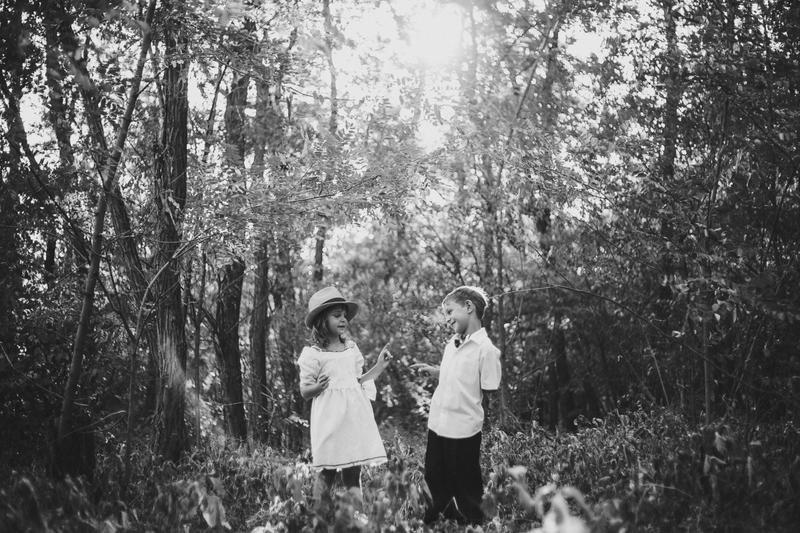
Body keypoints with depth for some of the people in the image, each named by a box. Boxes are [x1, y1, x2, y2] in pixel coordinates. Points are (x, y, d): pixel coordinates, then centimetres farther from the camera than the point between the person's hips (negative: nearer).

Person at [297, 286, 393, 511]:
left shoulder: (352, 348, 11)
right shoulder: (312, 354, -6)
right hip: (329, 419, -5)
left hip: (354, 417, 5)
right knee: (326, 474, 0)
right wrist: (318, 386, -24)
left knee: (353, 475, 5)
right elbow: (304, 391, -2)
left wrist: (379, 366, 11)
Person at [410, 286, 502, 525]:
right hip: (437, 425, 8)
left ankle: (473, 523, 25)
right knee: (434, 479, 18)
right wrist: (432, 371, 8)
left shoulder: (486, 349, -16)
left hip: (463, 430, -8)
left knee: (465, 486, 7)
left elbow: (489, 391, -13)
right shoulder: (451, 344, 7)